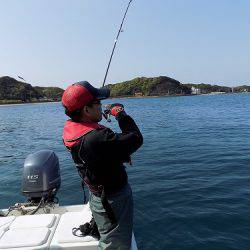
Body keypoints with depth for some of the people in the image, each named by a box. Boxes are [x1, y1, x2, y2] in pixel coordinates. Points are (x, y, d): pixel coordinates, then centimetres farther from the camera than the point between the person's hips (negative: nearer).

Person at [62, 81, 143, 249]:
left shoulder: (71, 128, -5)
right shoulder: (95, 138, -36)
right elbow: (136, 139, -30)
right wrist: (120, 113, -17)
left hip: (97, 195, 9)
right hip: (113, 201, -9)